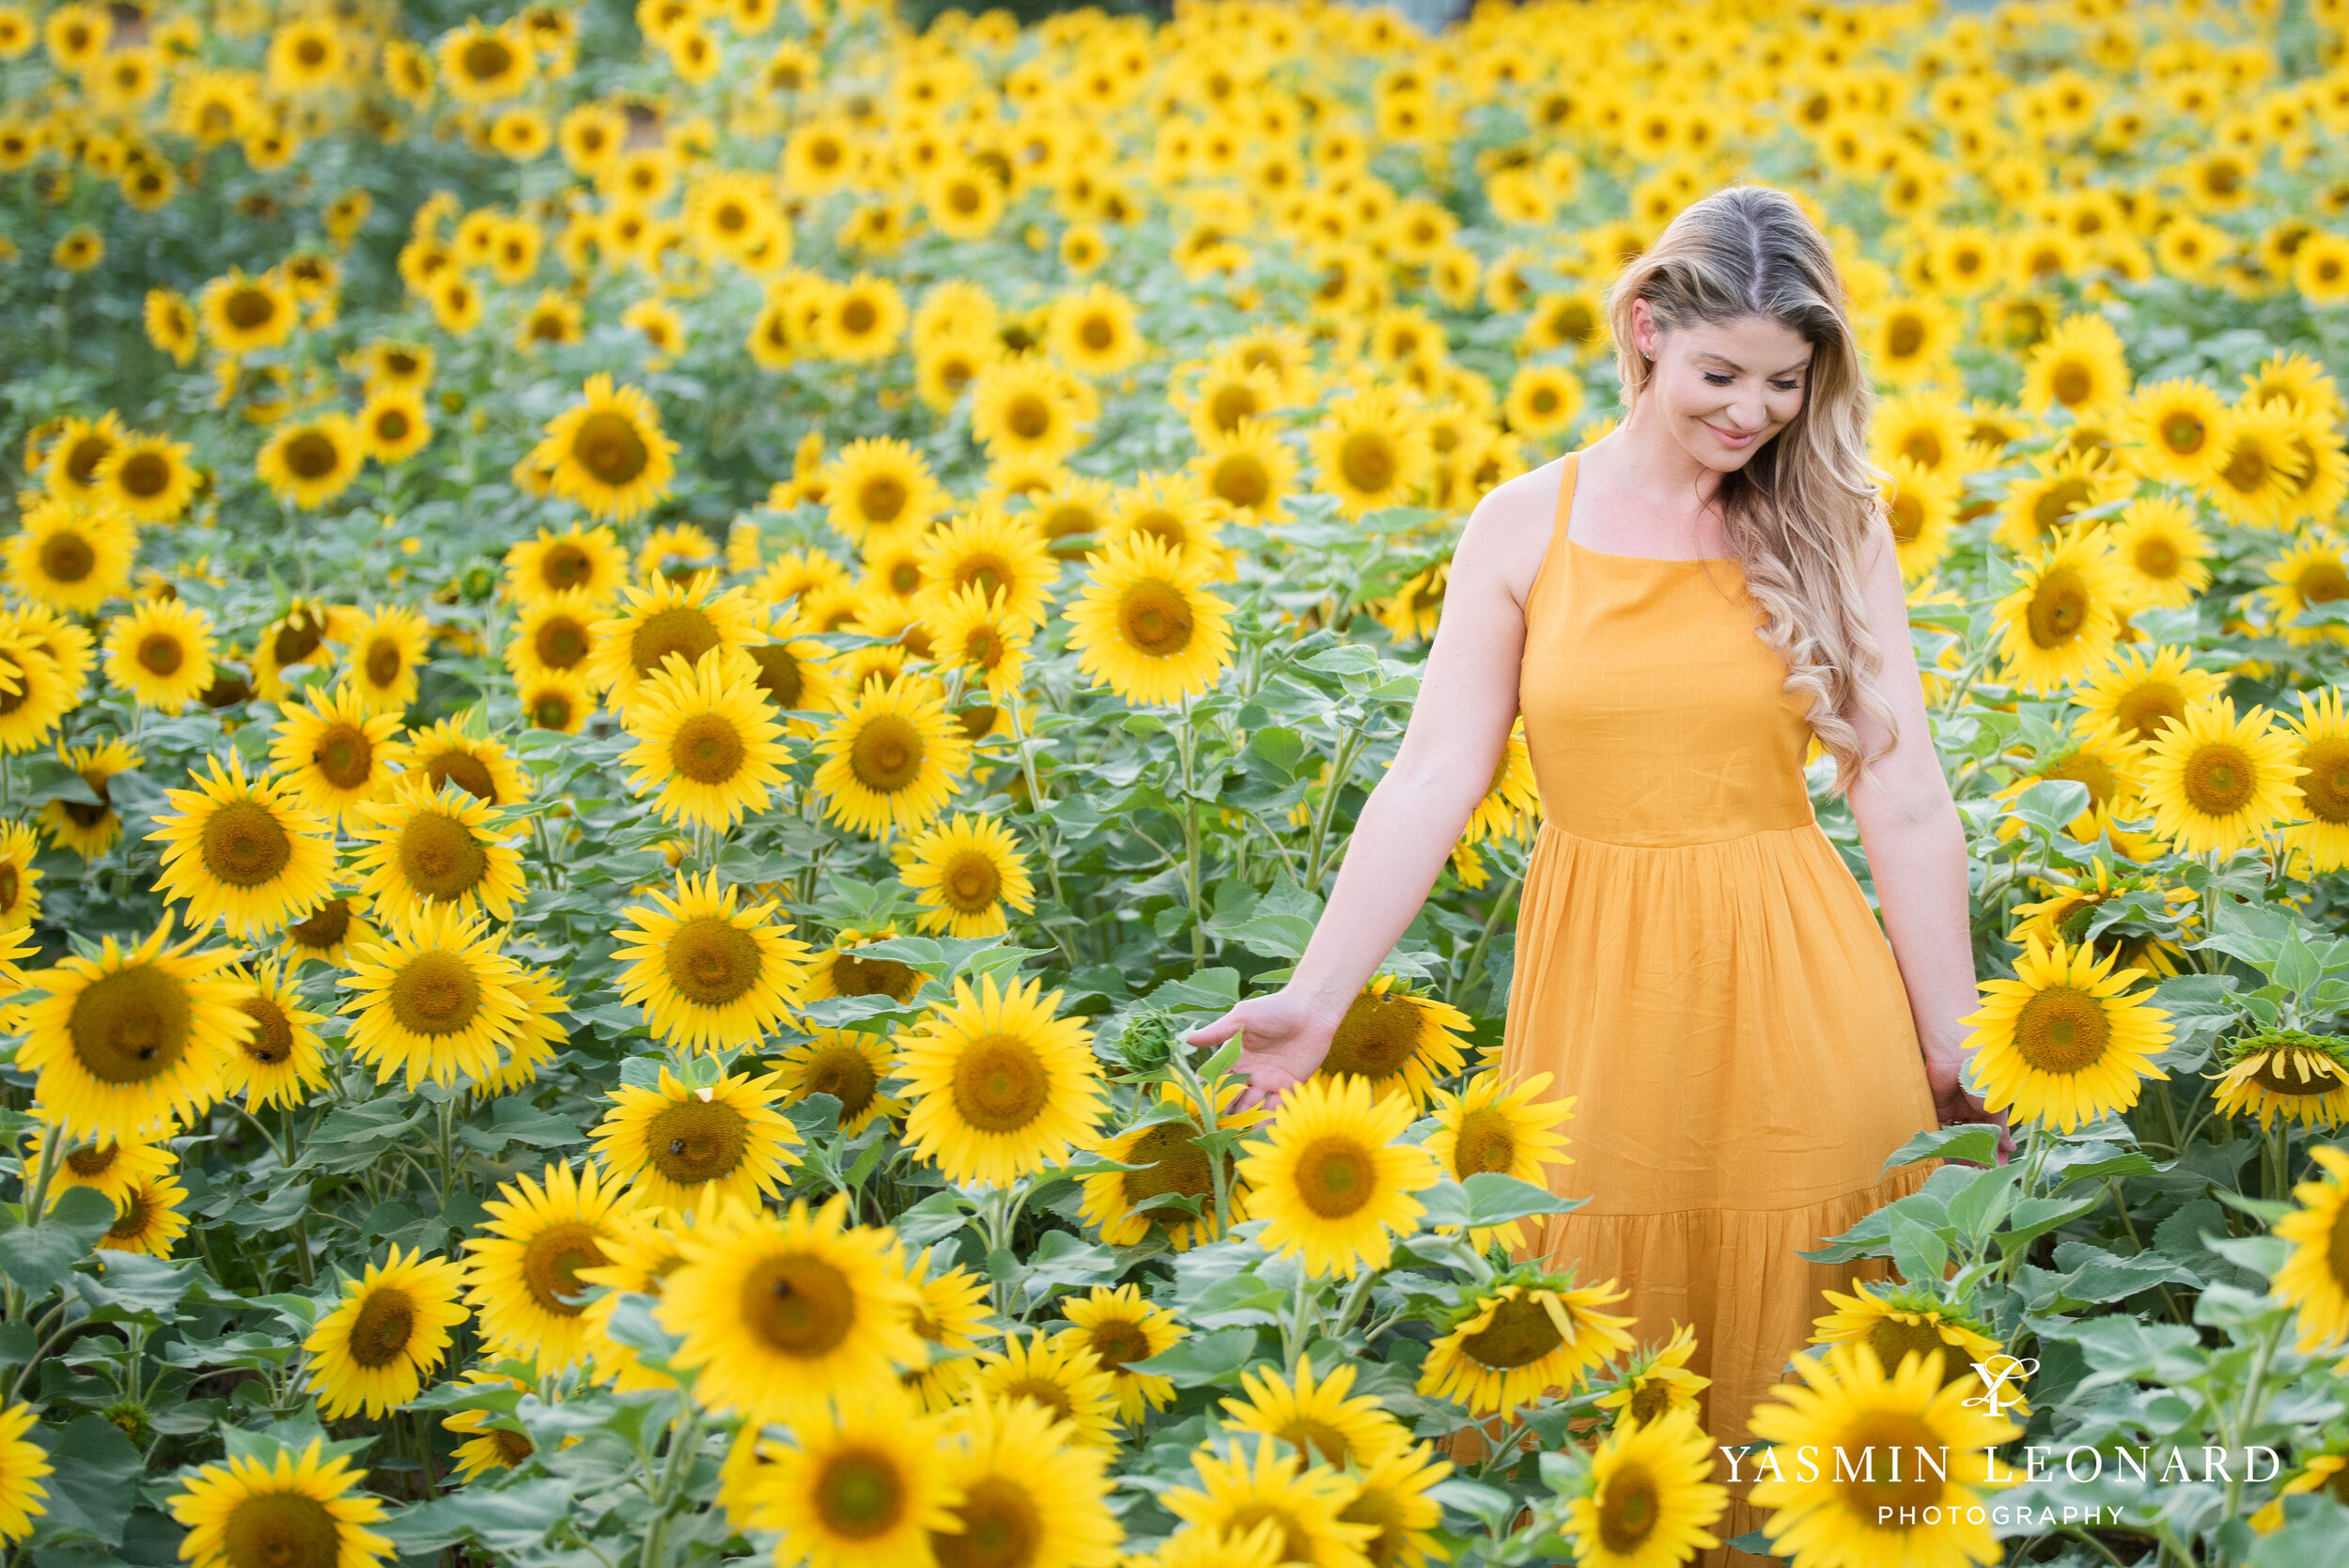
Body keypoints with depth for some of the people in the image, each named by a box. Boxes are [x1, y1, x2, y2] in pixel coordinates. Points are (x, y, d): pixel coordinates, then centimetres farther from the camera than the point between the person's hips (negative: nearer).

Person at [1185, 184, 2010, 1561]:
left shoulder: (1832, 529, 1)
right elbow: (1432, 780, -2)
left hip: (1797, 997, 0)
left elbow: (1904, 800, 0)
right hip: (1601, 997, 0)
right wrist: (1314, 999, -11)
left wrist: (1958, 1059, 0)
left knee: (1793, 1330, 8)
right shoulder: (1526, 528, 1)